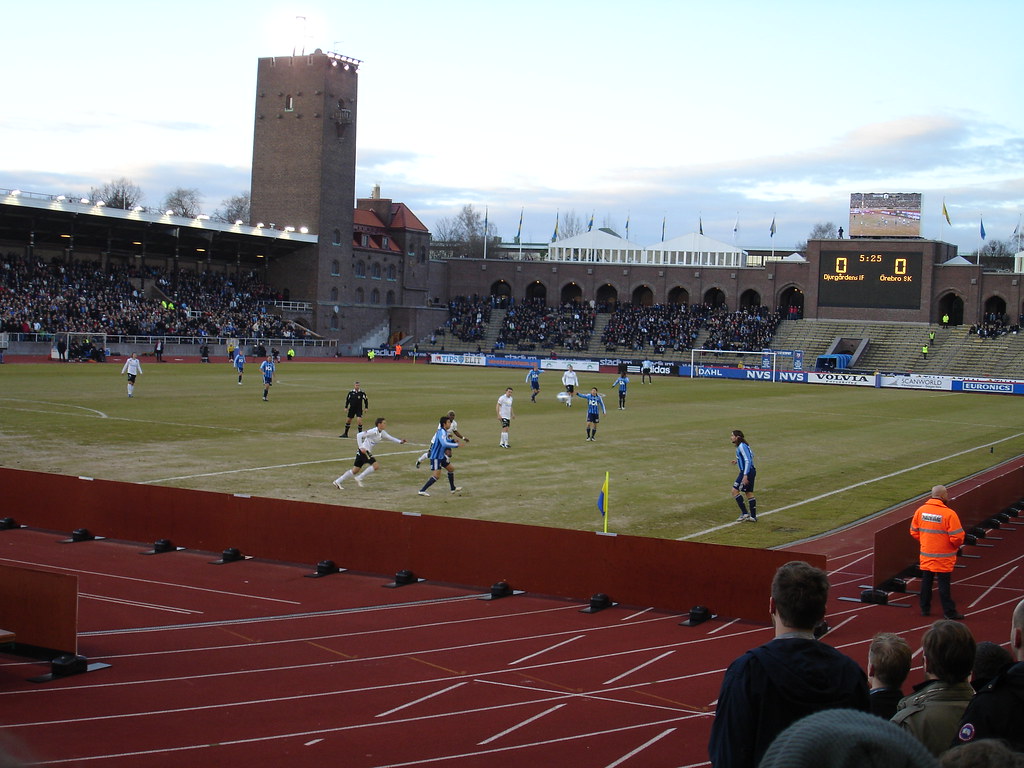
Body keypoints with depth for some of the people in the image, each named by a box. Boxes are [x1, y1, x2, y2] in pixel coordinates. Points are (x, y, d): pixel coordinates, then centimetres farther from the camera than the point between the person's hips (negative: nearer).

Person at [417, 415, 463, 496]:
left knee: (451, 468, 18)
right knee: (436, 476, -13)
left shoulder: (444, 432, 8)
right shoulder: (441, 432, -22)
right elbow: (444, 444, -36)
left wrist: (453, 441, 9)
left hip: (441, 457, 10)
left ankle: (453, 488, 31)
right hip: (436, 457, -10)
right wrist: (456, 445, -28)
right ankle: (422, 491, -10)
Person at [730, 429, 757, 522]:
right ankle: (753, 516, 13)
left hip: (747, 472, -10)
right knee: (749, 493, 12)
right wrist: (738, 460, 30)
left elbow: (748, 461, -22)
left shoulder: (742, 446, -16)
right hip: (751, 471, 10)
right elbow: (751, 455, 26)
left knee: (735, 491, -8)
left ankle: (744, 513, -8)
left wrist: (745, 475, -26)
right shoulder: (743, 445, 14)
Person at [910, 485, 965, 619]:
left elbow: (914, 531, 6)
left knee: (926, 582, 15)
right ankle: (949, 612, 11)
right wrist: (956, 546, 3)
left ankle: (925, 608, 23)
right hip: (943, 557, -5)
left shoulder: (920, 510, -3)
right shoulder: (949, 514, -20)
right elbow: (957, 536, -18)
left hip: (926, 555, 5)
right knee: (943, 584, 3)